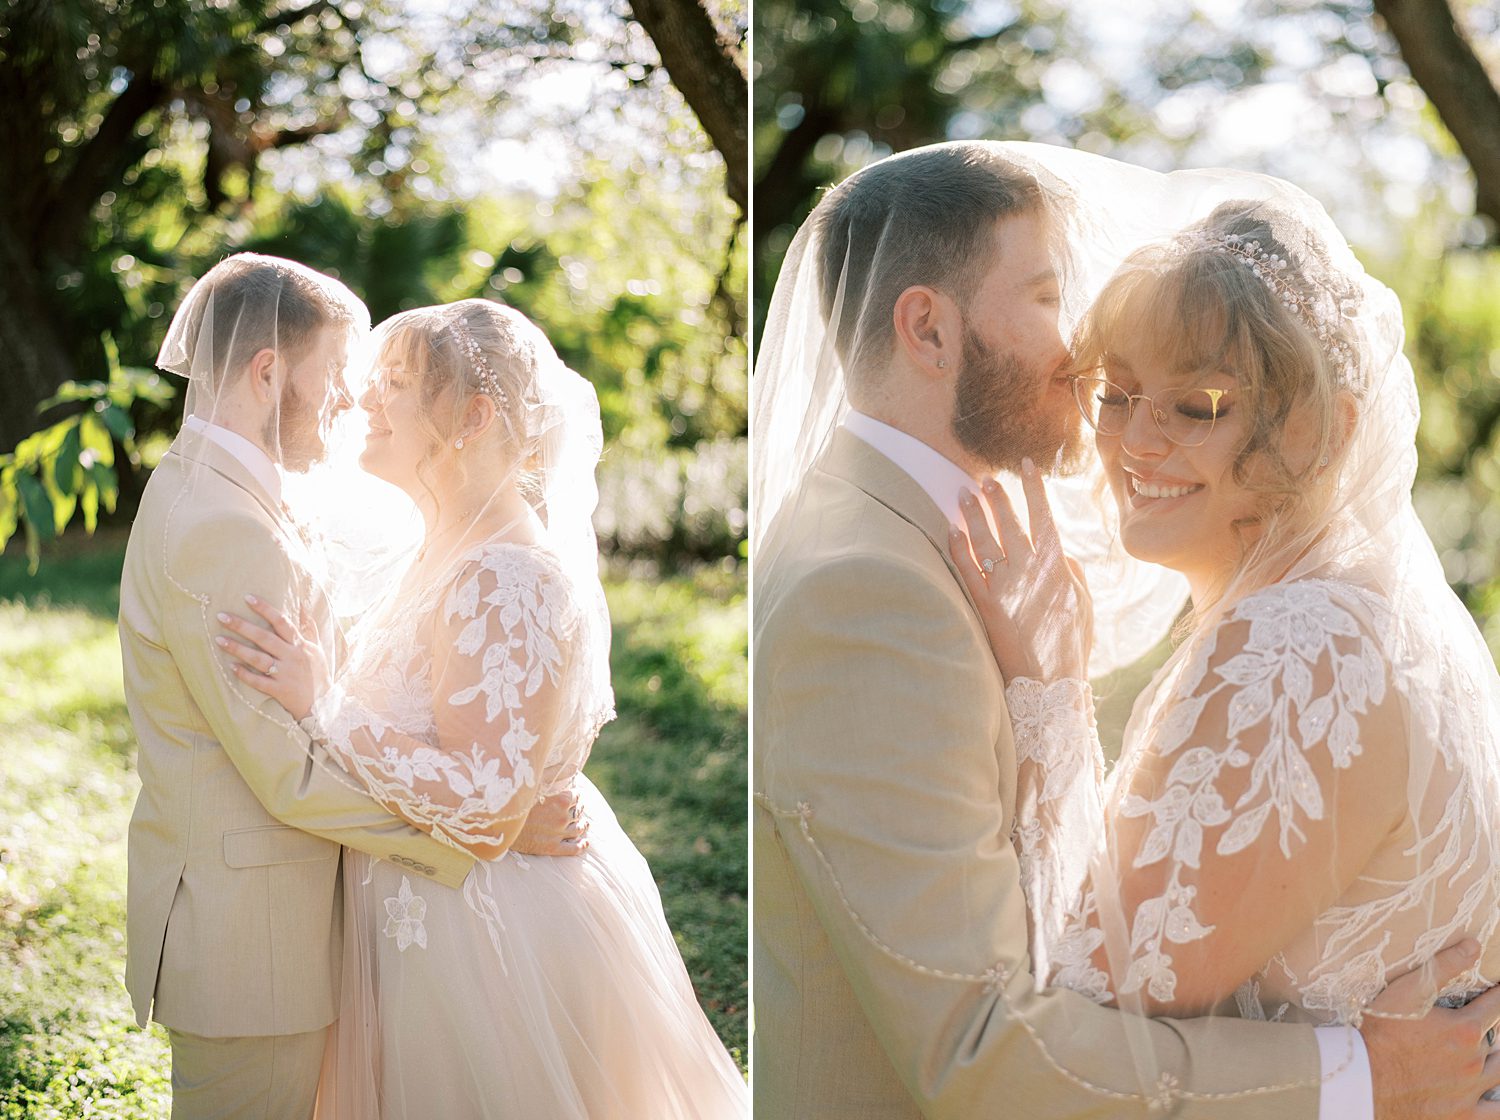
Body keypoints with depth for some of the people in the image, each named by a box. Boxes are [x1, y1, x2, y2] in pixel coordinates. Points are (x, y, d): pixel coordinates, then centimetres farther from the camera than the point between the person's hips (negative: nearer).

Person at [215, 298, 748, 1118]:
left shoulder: (506, 582, -26)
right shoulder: (449, 556, 6)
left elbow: (482, 802, -30)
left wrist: (322, 708, -27)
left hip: (494, 934, -10)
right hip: (435, 919, 10)